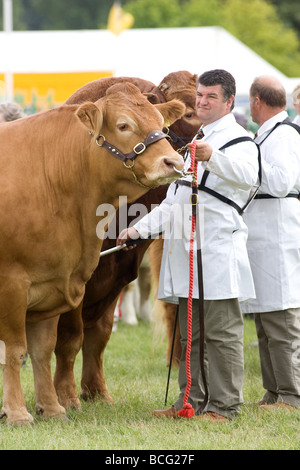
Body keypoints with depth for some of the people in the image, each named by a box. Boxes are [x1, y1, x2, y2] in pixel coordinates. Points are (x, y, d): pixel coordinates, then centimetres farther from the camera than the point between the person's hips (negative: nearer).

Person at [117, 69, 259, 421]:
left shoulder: (239, 140, -3)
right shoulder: (196, 141, 25)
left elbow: (247, 175, -28)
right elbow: (174, 200, 29)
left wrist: (213, 157, -45)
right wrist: (140, 229, 21)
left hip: (218, 251, -9)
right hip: (185, 250, 9)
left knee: (222, 332, -7)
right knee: (190, 332, 12)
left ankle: (224, 406, -5)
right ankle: (191, 401, 17)